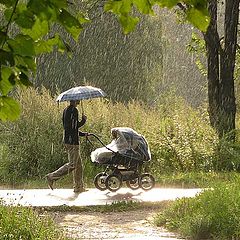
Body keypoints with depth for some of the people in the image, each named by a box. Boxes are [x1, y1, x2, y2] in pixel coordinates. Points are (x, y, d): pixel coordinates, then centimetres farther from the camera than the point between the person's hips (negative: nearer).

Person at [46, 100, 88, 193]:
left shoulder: (66, 110, 17)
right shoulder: (73, 110, -14)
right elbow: (74, 127, -20)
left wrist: (84, 134, 19)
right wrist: (83, 120, -5)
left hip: (67, 140, 10)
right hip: (72, 142, -10)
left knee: (78, 164, 13)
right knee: (72, 165, -6)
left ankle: (78, 187, 15)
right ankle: (52, 177, -3)